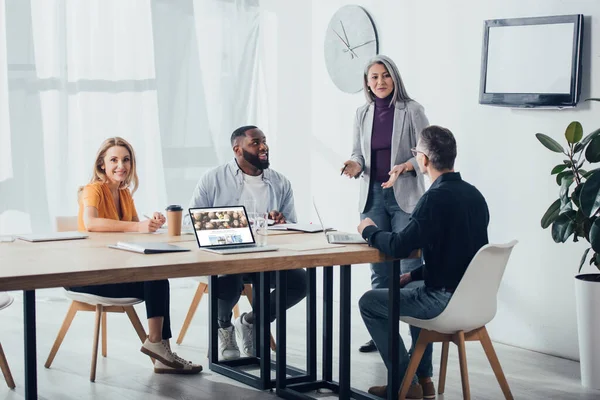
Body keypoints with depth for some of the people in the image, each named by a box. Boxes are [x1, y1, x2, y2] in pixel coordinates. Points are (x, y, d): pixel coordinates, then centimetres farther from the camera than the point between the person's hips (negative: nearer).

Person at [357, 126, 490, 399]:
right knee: (414, 288, 35)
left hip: (448, 301, -8)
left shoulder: (436, 198, -20)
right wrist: (415, 274, 18)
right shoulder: (474, 194, 6)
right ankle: (423, 377, 33)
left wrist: (369, 231, -3)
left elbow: (399, 247, -23)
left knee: (369, 303, 8)